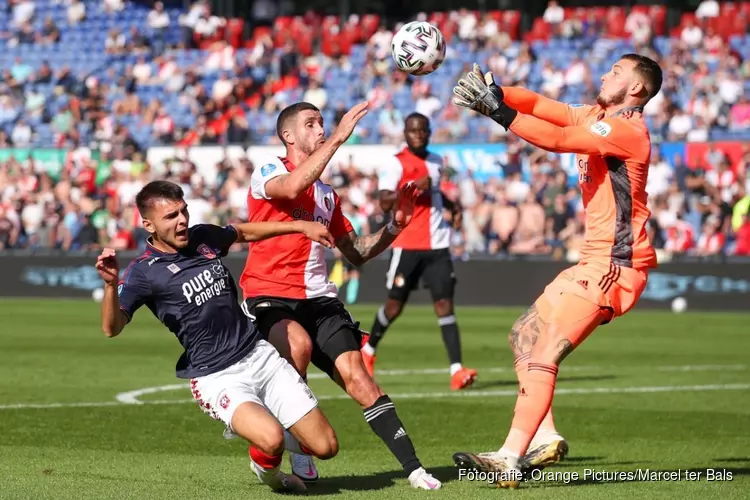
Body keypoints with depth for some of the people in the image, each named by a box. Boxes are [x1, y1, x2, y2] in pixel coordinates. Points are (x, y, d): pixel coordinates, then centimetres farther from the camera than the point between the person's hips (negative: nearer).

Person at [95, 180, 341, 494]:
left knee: (325, 446, -1)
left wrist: (301, 226, 24)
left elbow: (244, 232, 28)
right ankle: (265, 467, 7)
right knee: (272, 441, -32)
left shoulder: (204, 237, 6)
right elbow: (112, 328, -22)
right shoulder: (144, 272, -10)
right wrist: (111, 284, -39)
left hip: (260, 355, 6)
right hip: (217, 378, -6)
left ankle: (245, 425, 29)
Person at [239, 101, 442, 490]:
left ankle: (413, 468, -15)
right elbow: (292, 187, -25)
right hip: (269, 297, -5)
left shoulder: (326, 193, 21)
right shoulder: (268, 171, 1)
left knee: (355, 375, -11)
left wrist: (394, 226, 7)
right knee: (298, 344, -36)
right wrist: (337, 139, -26)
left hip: (318, 299, 5)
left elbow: (356, 254, 23)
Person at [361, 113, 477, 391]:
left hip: (437, 245, 4)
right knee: (395, 304, 5)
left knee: (444, 303, -7)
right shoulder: (395, 164, -6)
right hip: (407, 245, -4)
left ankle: (457, 370, -15)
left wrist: (452, 206, 19)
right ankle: (369, 349, 33)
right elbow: (385, 203, -16)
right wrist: (412, 188, -24)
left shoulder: (436, 162, 16)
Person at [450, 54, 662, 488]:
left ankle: (511, 459, -19)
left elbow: (558, 139, -26)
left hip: (615, 265, -10)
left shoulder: (625, 129, -15)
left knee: (544, 351, -17)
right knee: (525, 334, 13)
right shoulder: (597, 118, 15)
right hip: (595, 260, 10)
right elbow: (542, 107, 7)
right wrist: (494, 91, -10)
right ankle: (545, 437, 7)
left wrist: (498, 111, -27)